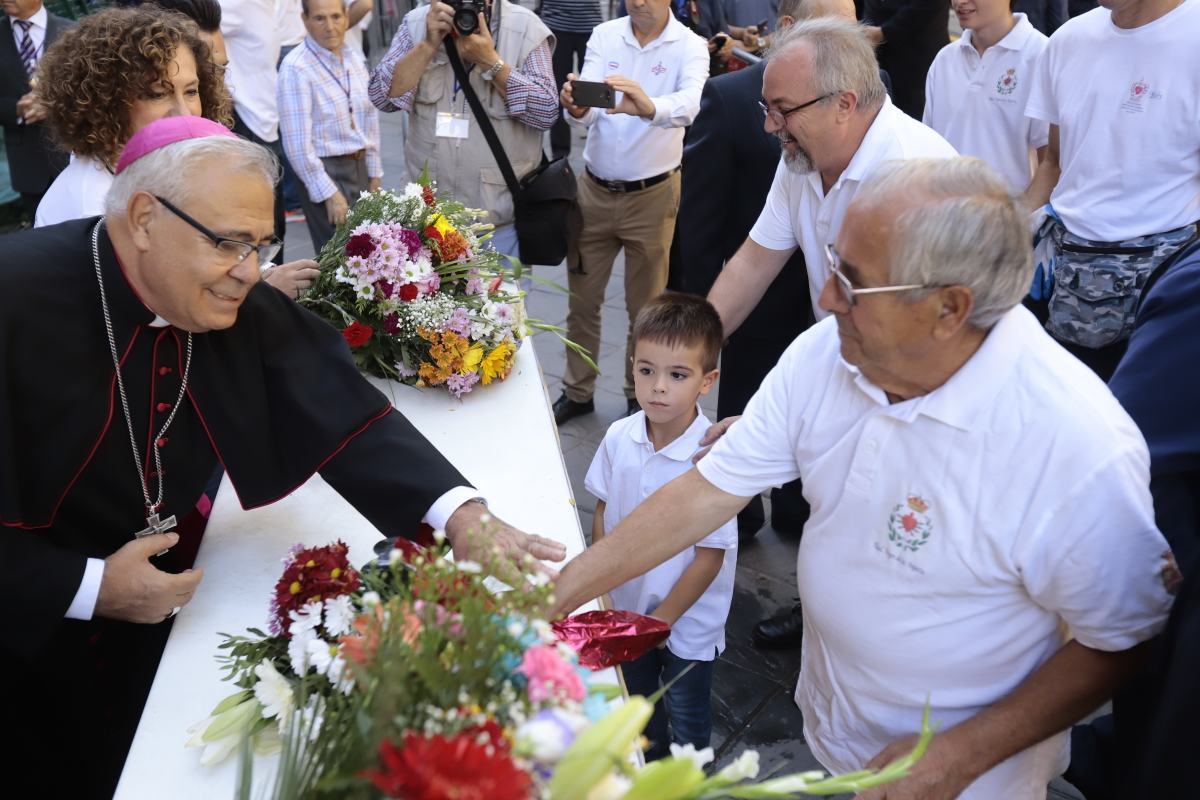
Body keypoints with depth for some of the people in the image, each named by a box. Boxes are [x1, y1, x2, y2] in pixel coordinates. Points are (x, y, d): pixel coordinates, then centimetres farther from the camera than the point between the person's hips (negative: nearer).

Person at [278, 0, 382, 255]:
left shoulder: (355, 58, 7)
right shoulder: (295, 67, -14)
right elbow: (298, 144, -16)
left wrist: (374, 174, 12)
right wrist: (329, 194, -16)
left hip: (360, 167, 7)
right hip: (325, 171, -6)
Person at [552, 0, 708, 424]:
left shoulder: (690, 46, -9)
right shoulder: (604, 36, -1)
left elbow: (689, 103, -30)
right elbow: (588, 108, -14)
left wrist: (649, 107, -51)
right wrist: (576, 107, -38)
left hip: (652, 195, -2)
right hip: (594, 189, 3)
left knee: (645, 307, 11)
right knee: (582, 299, 13)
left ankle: (640, 396, 30)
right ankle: (577, 391, 31)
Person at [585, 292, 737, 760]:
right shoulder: (620, 437, -15)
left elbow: (710, 556, -21)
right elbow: (603, 512, -1)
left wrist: (661, 619, -14)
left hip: (688, 623, -4)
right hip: (626, 608, 5)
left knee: (686, 721, 21)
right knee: (636, 705, 29)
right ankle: (647, 765, 56)